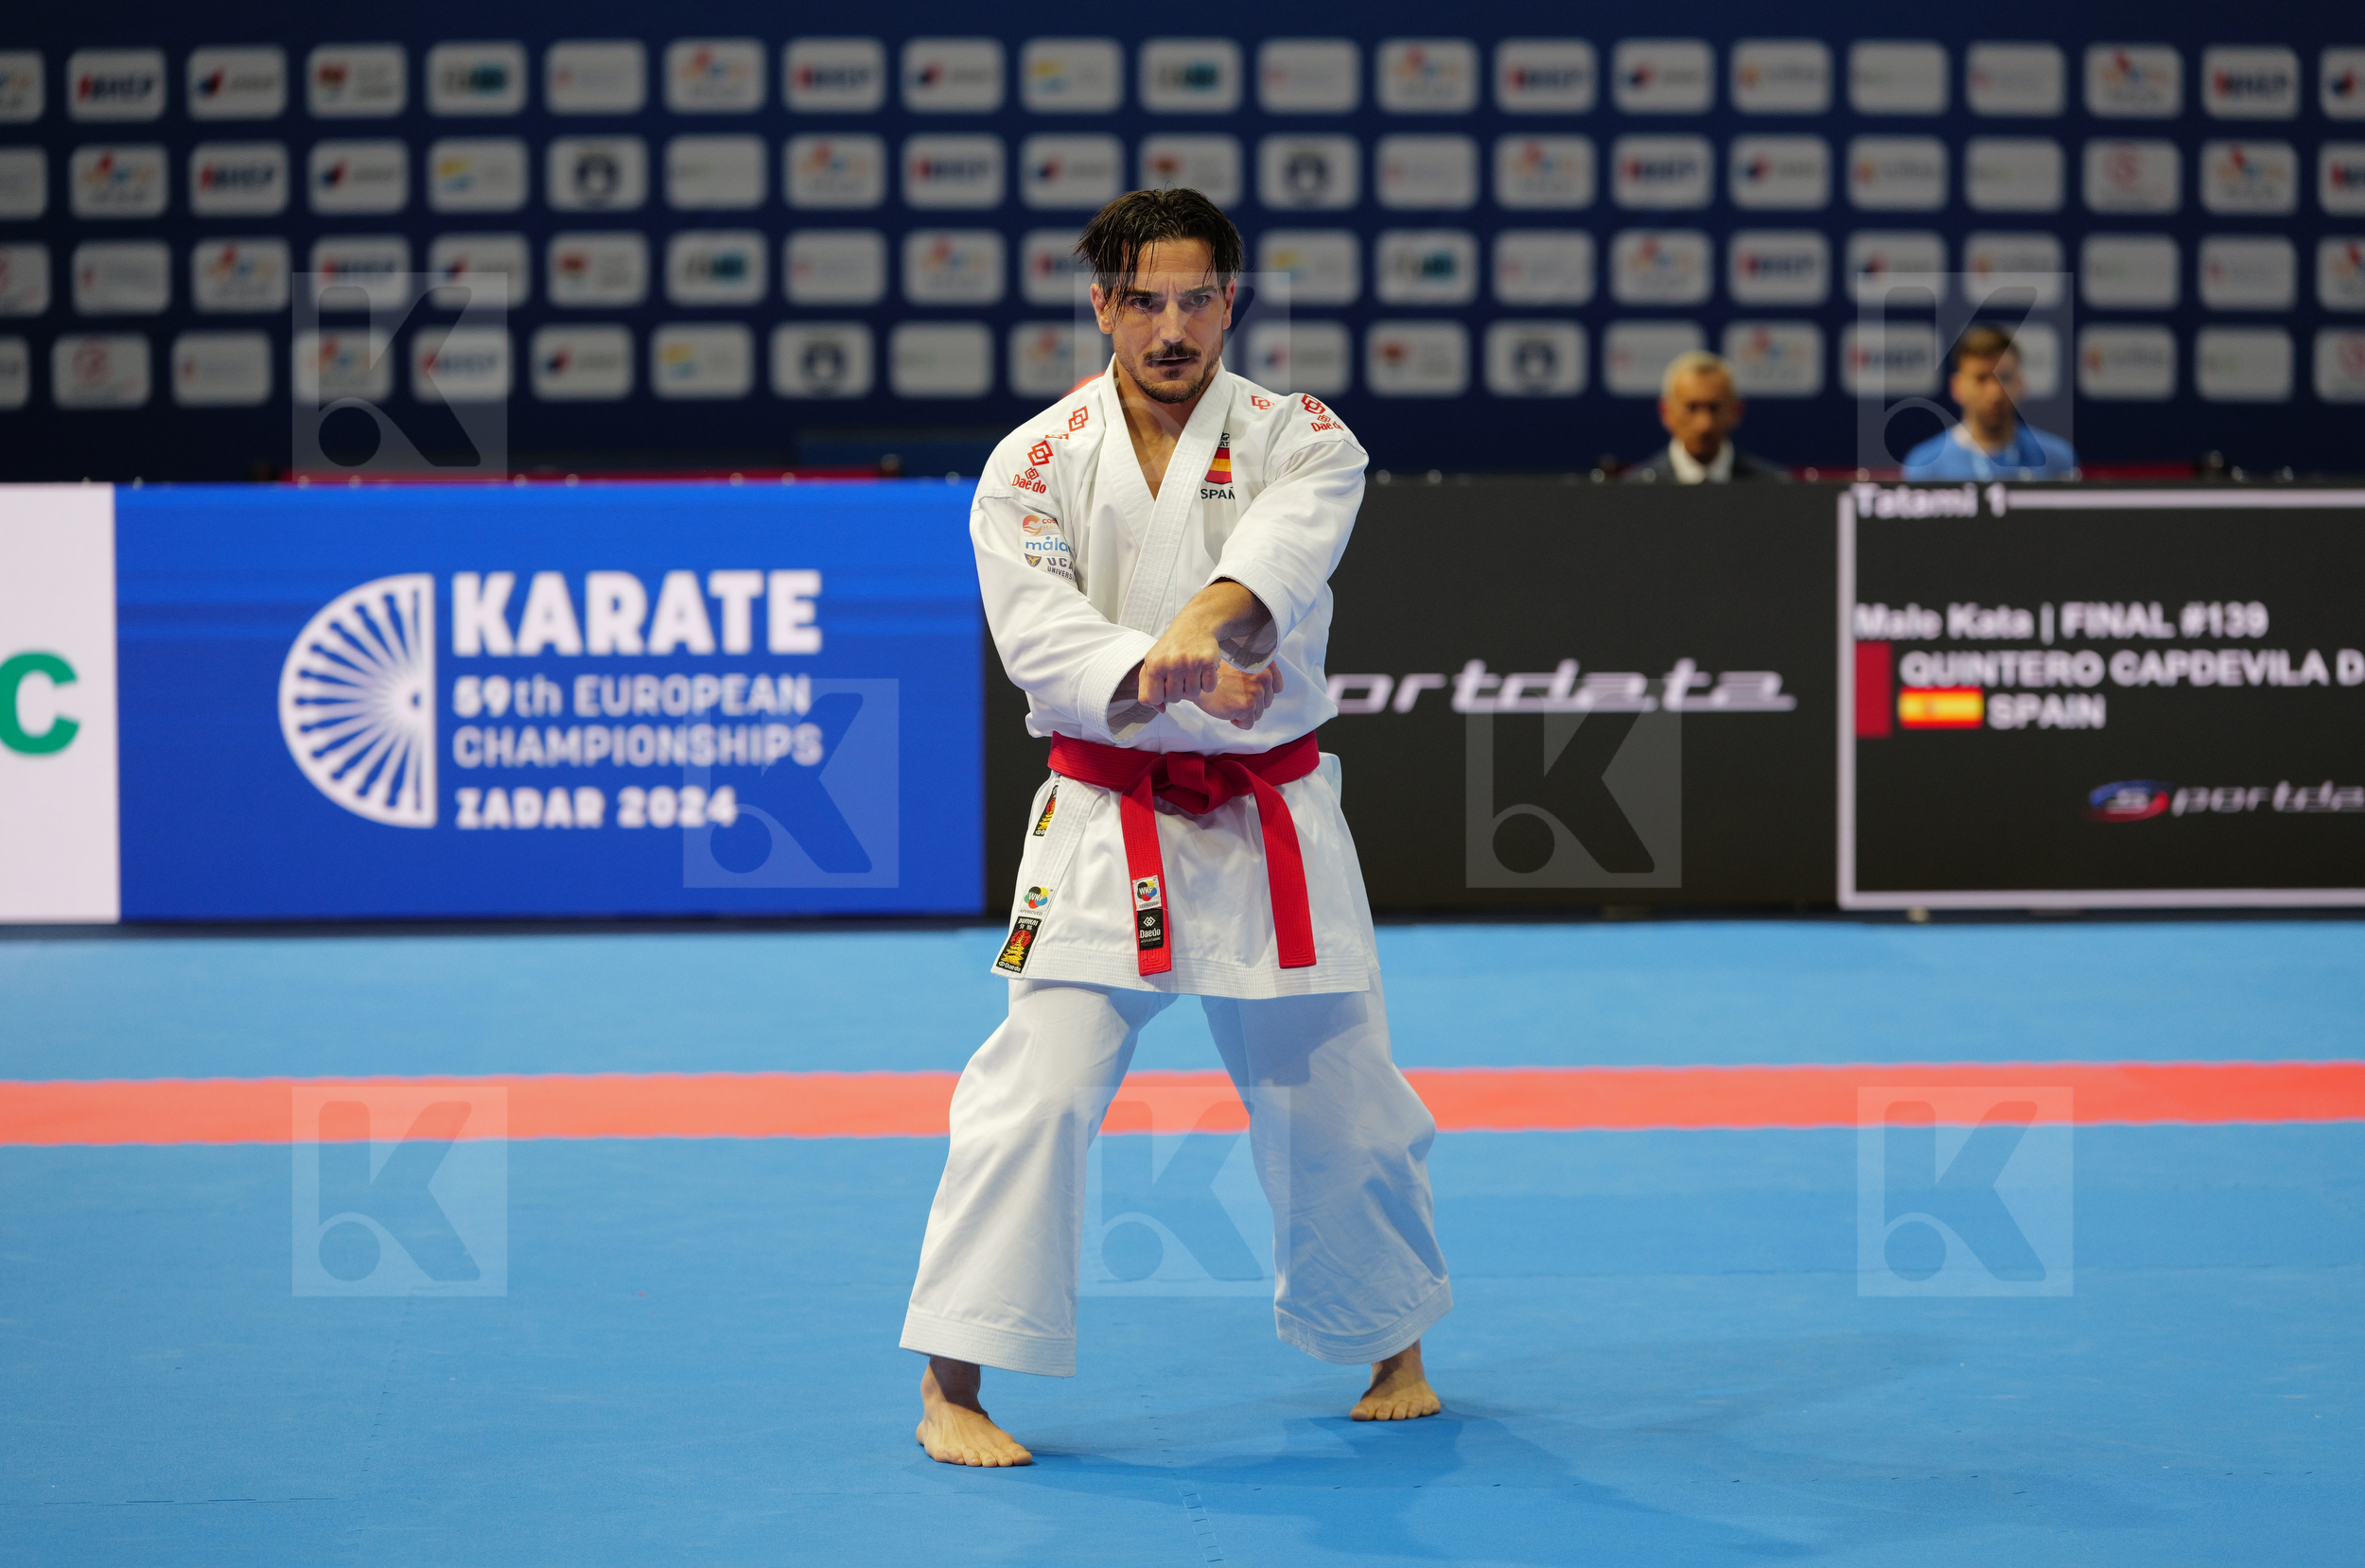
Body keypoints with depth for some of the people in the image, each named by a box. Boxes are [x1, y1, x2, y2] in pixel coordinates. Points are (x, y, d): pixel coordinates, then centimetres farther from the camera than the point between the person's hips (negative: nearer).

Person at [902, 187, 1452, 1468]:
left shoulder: (1301, 440, -2)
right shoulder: (1036, 463, -2)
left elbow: (1287, 544, -25)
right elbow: (1040, 640, -15)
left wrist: (1208, 615, -47)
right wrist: (1157, 680, -36)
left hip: (1271, 820, 1)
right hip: (1106, 820, -1)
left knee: (1339, 1097, 11)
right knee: (1036, 1090, -12)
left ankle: (1392, 1345, 35)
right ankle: (952, 1387, -5)